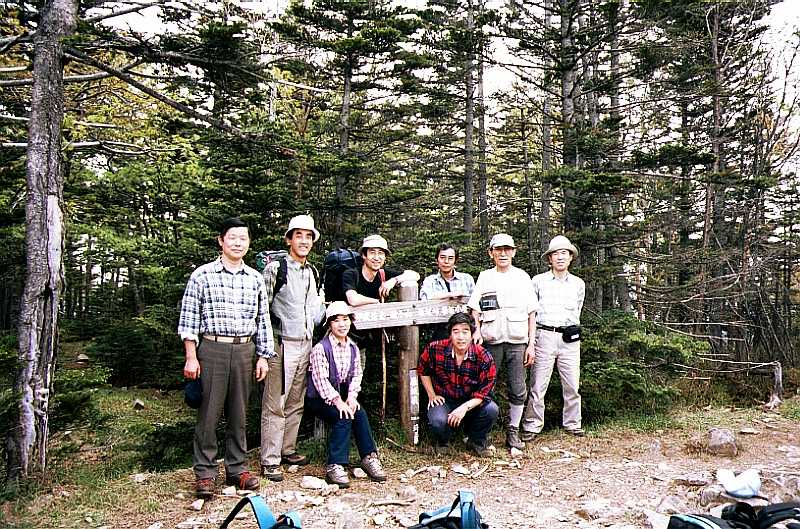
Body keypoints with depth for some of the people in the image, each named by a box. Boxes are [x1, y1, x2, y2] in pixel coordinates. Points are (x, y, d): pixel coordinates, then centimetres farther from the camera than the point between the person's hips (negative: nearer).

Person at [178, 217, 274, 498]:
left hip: (245, 350, 3)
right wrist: (191, 357, -6)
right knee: (209, 412, 0)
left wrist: (264, 356, 10)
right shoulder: (202, 275, 0)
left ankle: (237, 468, 22)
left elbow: (263, 320, 14)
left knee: (239, 413, 10)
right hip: (212, 348, -3)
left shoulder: (255, 278, 10)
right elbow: (189, 317, -1)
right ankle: (204, 473, 12)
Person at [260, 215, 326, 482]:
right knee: (275, 405, -3)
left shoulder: (312, 272, 13)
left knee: (296, 402, 15)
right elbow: (262, 308, -8)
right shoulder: (275, 268, -8)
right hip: (282, 344, -7)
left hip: (305, 344, 7)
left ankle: (288, 449, 29)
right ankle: (269, 461, 6)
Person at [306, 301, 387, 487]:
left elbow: (356, 375, 5)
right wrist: (337, 401, -27)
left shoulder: (353, 348, 6)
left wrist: (351, 396, -12)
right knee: (343, 418, -27)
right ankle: (335, 466, -23)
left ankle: (369, 458, -13)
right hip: (319, 398, -5)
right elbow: (321, 379, -20)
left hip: (342, 395, 5)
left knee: (360, 413, -21)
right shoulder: (320, 348, -14)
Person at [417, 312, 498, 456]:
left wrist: (464, 407, -30)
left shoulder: (484, 358, -18)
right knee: (438, 421, -32)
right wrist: (431, 395, 1)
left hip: (471, 402, 1)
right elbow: (422, 370, 6)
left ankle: (476, 440, 5)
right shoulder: (435, 349, -15)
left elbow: (484, 392, -17)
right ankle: (442, 441, 8)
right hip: (443, 400, -1)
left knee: (491, 409, -28)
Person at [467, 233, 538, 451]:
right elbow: (475, 309, 7)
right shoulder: (484, 277, 9)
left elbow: (531, 314, 9)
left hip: (517, 342, 1)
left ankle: (513, 432, 13)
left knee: (518, 390, 0)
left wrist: (531, 344, 3)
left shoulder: (522, 277, 10)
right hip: (491, 341, 0)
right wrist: (477, 330, -11)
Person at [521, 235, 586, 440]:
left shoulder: (578, 284, 12)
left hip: (569, 338, 3)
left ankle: (572, 423, 18)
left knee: (572, 384, 4)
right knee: (538, 384, -4)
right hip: (544, 336, -2)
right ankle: (532, 425, 4)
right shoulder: (538, 281, 5)